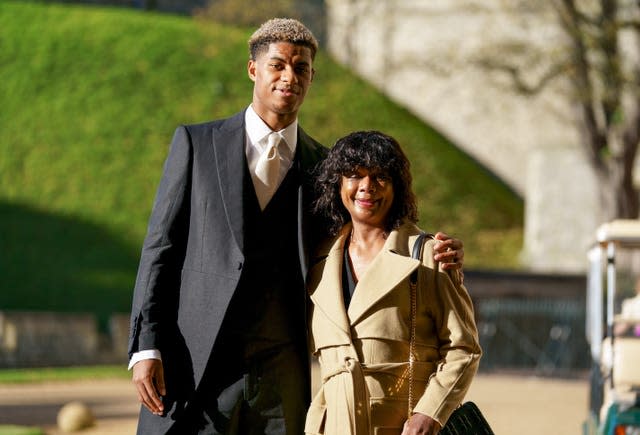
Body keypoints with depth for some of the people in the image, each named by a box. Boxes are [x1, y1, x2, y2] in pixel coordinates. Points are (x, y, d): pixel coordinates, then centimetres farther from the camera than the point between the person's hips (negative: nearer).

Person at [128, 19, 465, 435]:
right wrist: (146, 349, -6)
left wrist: (438, 255, -4)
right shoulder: (197, 143, 5)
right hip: (198, 366, -2)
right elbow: (161, 246, 3)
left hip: (282, 374, 2)